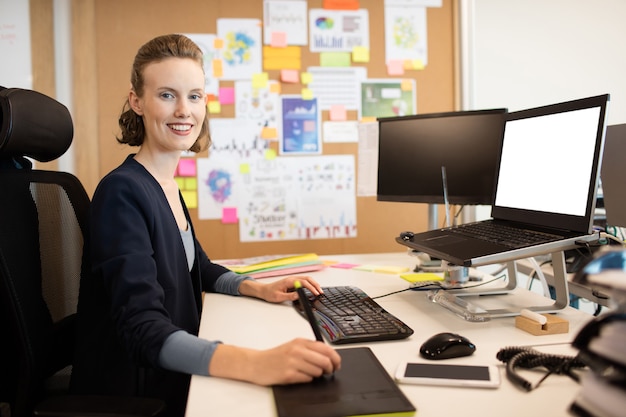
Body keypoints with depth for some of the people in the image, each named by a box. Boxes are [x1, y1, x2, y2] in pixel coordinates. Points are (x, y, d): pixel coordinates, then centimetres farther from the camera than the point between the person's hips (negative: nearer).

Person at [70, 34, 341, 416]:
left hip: (172, 378, 8)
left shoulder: (168, 187, 5)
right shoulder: (122, 193, -21)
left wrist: (260, 289, 0)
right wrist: (257, 364, -46)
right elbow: (144, 330, -31)